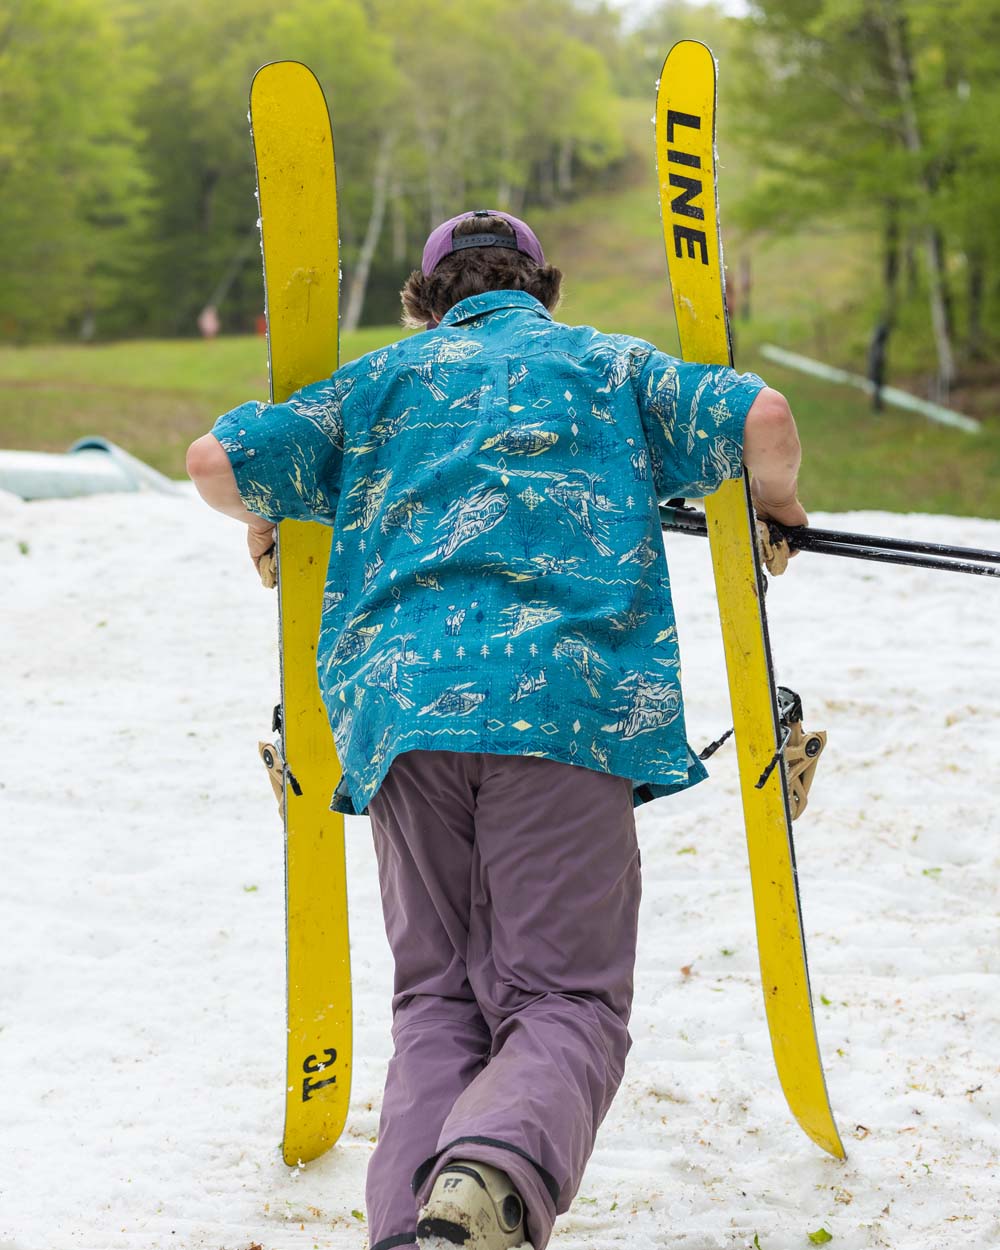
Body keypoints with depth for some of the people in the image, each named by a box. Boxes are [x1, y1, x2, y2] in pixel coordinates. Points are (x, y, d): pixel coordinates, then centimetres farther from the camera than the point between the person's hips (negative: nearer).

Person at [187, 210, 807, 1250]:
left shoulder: (385, 377, 26)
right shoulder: (608, 364, 24)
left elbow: (216, 459, 18)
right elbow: (761, 419, 9)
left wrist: (261, 520, 40)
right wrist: (778, 510, 30)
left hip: (402, 702, 2)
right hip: (562, 698, -2)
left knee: (438, 998, 11)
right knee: (564, 1002, -4)